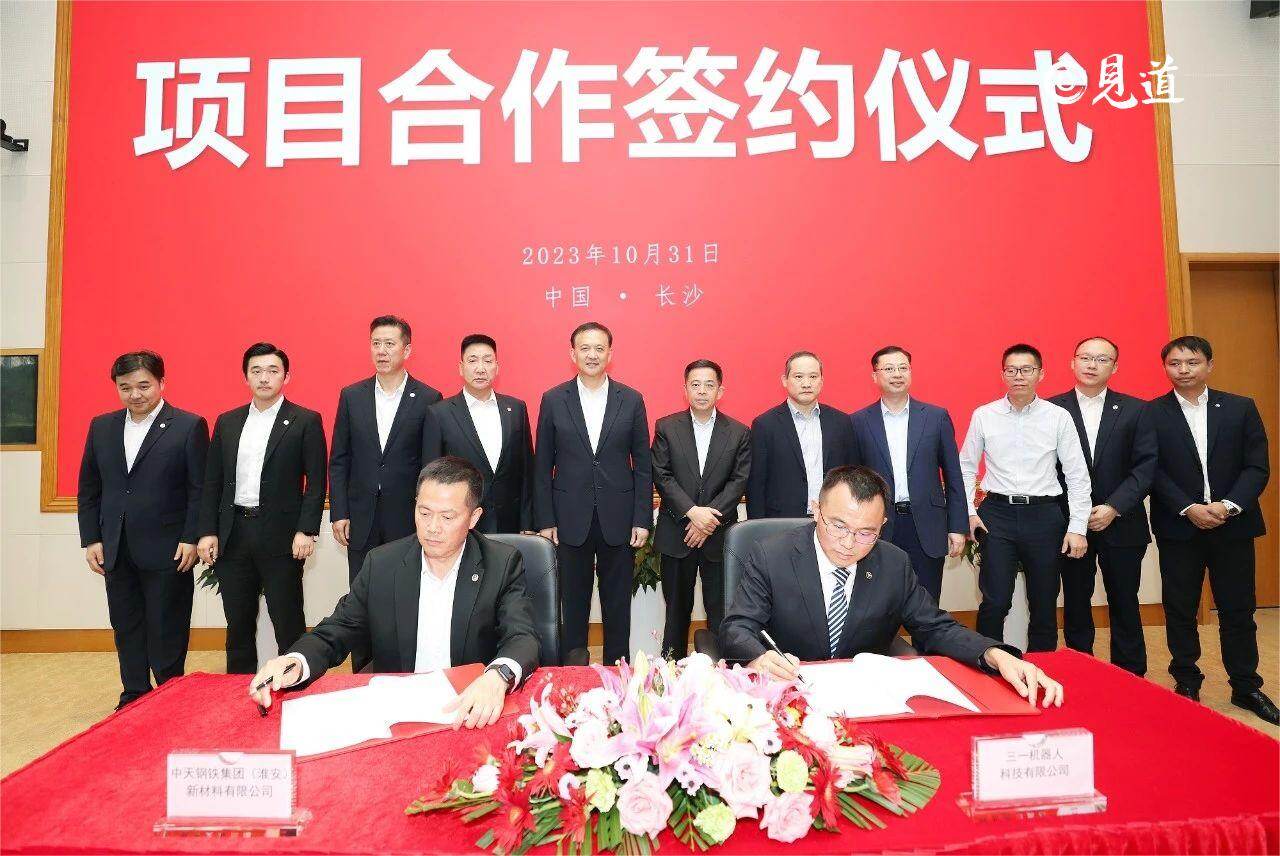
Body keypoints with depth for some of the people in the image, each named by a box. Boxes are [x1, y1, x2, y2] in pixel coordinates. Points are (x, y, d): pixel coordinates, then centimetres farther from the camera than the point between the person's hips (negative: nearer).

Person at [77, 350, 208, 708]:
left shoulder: (190, 426, -6)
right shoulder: (101, 427, 9)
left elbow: (200, 489, -8)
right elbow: (88, 489, 12)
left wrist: (191, 539, -13)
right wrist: (91, 539, 6)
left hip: (167, 551, -5)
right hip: (116, 552, 5)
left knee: (166, 633, 4)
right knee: (126, 629, 14)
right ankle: (134, 697, 27)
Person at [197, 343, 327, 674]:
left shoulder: (306, 421, -2)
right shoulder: (227, 422, 12)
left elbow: (316, 482, -6)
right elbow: (212, 482, 11)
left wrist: (307, 530, -13)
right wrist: (207, 531, 4)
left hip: (282, 536, -4)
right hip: (232, 535, 5)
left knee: (288, 622, 3)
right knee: (238, 623, 14)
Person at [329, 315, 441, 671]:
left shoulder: (427, 399, -3)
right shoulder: (351, 396, 5)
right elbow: (339, 460, 7)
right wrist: (338, 513, 1)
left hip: (407, 519, -2)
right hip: (361, 518, 3)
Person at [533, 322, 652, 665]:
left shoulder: (631, 400, 2)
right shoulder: (553, 400, 1)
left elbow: (642, 465, 3)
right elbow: (543, 466, 3)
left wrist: (642, 519, -2)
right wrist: (545, 520, -1)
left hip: (618, 519, 0)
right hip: (571, 519, 0)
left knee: (617, 606, 10)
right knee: (573, 605, 10)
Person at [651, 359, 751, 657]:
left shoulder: (739, 432, 3)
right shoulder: (666, 427, 2)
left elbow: (739, 481, -4)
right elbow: (661, 476, -5)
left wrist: (709, 518, -15)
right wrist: (692, 512, -17)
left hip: (720, 534, 0)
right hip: (676, 534, 0)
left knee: (720, 610, 6)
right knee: (677, 608, 12)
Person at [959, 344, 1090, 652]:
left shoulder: (1058, 417, 1)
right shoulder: (983, 415, 3)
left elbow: (1077, 475, 1)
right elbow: (966, 467, 10)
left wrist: (1077, 528, -3)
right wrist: (968, 512, 2)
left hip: (1044, 515, 1)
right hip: (997, 514, -1)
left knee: (1044, 604, 10)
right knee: (995, 602, -4)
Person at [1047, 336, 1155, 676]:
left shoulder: (1135, 410, 3)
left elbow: (1146, 466, -3)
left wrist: (1114, 507, -13)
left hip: (1121, 524, 1)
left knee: (1125, 606, 10)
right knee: (1076, 606, 9)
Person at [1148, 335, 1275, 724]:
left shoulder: (1241, 408, 5)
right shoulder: (1151, 414, -2)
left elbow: (1258, 467, 0)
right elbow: (1152, 471, -5)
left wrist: (1228, 506, -14)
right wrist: (1189, 508, -15)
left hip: (1233, 526, 2)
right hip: (1178, 528, -1)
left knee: (1238, 610, 10)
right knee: (1180, 611, 7)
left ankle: (1246, 687, 25)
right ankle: (1187, 684, 20)